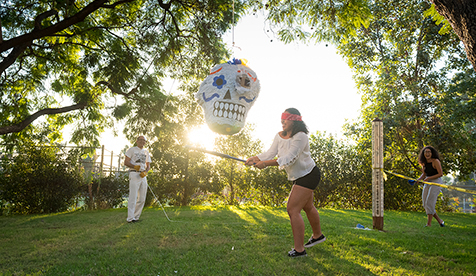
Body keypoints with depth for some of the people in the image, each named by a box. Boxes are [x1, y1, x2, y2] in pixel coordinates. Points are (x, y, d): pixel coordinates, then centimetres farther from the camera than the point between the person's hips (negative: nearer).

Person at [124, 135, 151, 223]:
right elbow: (126, 162, -3)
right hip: (134, 174, -6)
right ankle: (130, 218, -12)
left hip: (143, 175, 6)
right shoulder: (132, 149, 5)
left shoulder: (146, 152, 21)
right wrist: (135, 166, -20)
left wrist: (145, 172, -3)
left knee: (142, 198, 4)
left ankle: (136, 217, 12)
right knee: (133, 196, -13)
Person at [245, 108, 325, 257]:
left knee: (293, 210, -13)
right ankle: (317, 235, 49)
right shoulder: (279, 136, 0)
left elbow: (289, 158, -32)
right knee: (307, 207, 25)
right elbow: (270, 153, -7)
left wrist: (266, 163, -37)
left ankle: (299, 249, -4)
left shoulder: (300, 136, -25)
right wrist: (255, 158, -24)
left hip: (309, 175, -9)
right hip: (299, 176, 9)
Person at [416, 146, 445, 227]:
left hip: (436, 182, -8)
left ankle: (429, 223, -5)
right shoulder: (424, 162, 7)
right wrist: (419, 179, -3)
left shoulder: (435, 161, -14)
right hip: (427, 183, 8)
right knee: (425, 204, 5)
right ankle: (439, 221, 19)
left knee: (429, 203, -13)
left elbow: (440, 174, -14)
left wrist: (428, 178, -19)